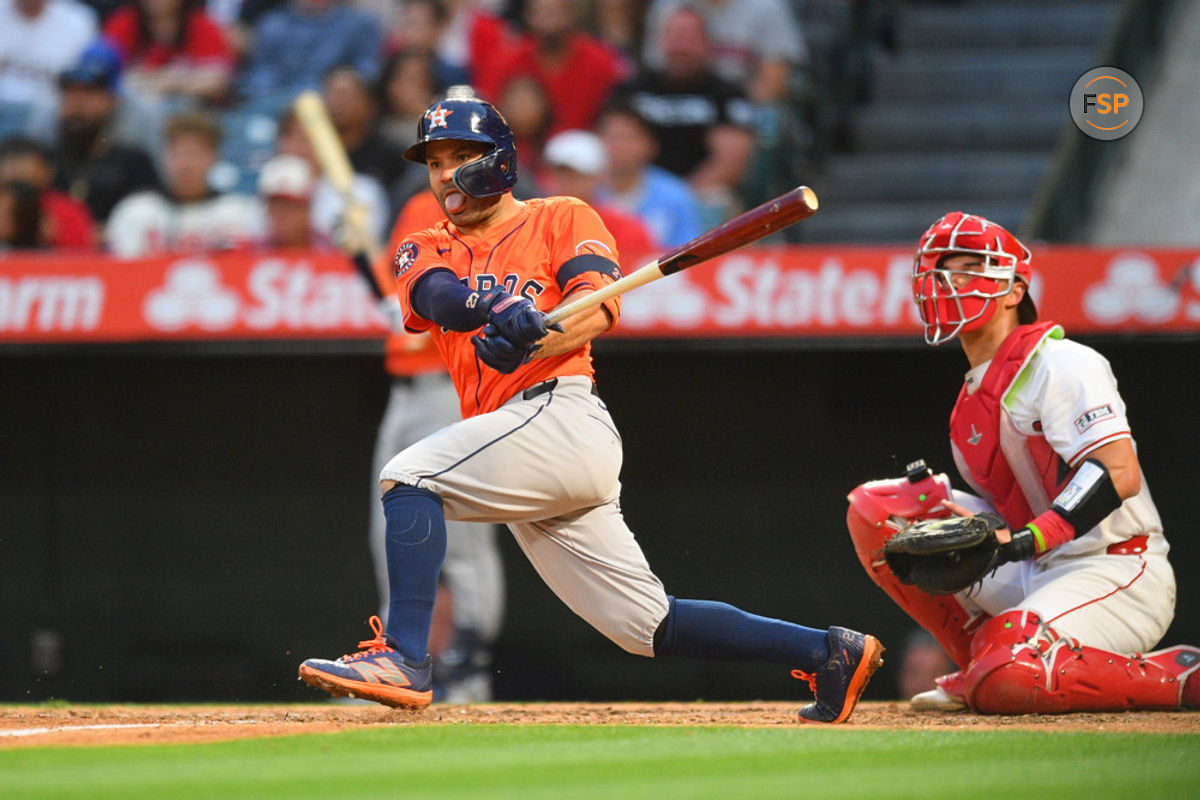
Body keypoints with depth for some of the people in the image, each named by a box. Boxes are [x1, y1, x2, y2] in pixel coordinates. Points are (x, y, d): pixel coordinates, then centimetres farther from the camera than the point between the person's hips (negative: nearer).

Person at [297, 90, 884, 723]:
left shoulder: (563, 218, 10)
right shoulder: (426, 249, 22)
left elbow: (600, 307, -8)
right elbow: (440, 297, -3)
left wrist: (528, 340, -27)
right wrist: (501, 307, -26)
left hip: (562, 415, -6)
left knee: (408, 476, -22)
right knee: (648, 625, 3)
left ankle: (403, 657, -30)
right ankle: (829, 653, 8)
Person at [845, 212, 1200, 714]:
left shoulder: (1060, 363, -11)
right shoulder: (974, 396, 16)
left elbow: (1120, 474, -24)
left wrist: (1025, 540, -32)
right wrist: (936, 498, 0)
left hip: (1120, 577, -9)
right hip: (1035, 576, 9)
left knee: (1005, 684, -34)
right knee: (874, 506, 1)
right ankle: (986, 660, 5)